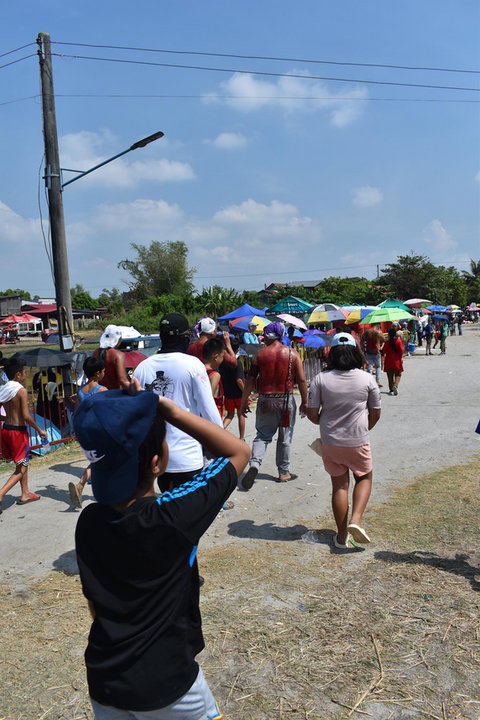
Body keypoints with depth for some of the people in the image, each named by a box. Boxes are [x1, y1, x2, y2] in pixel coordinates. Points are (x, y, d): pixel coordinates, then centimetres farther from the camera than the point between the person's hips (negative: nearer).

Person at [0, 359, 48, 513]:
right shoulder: (21, 390, -16)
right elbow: (26, 416, -20)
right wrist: (39, 430, -8)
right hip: (18, 431, -8)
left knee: (22, 464, 22)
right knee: (21, 468, 0)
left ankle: (25, 494, 31)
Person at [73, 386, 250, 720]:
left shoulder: (89, 522, -11)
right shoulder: (174, 517, -26)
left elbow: (95, 605, 2)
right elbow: (239, 452, -17)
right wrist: (170, 410, -22)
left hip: (103, 681, 4)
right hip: (167, 686, -4)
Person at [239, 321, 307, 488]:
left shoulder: (260, 354, -2)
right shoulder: (293, 354, -2)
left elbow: (250, 381, -2)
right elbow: (301, 380, -5)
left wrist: (243, 403, 5)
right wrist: (304, 402, 5)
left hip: (265, 400, 0)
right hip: (286, 400, 0)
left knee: (262, 435, 11)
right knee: (285, 437, 13)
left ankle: (254, 464, -11)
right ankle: (284, 472, 22)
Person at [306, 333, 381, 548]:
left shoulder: (321, 379, -8)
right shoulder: (367, 379, -7)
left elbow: (312, 413, -7)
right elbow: (375, 414, 1)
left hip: (330, 442, 1)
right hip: (358, 442, -1)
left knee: (339, 484, 13)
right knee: (364, 477, 21)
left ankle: (342, 535, 19)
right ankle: (356, 519, 1)